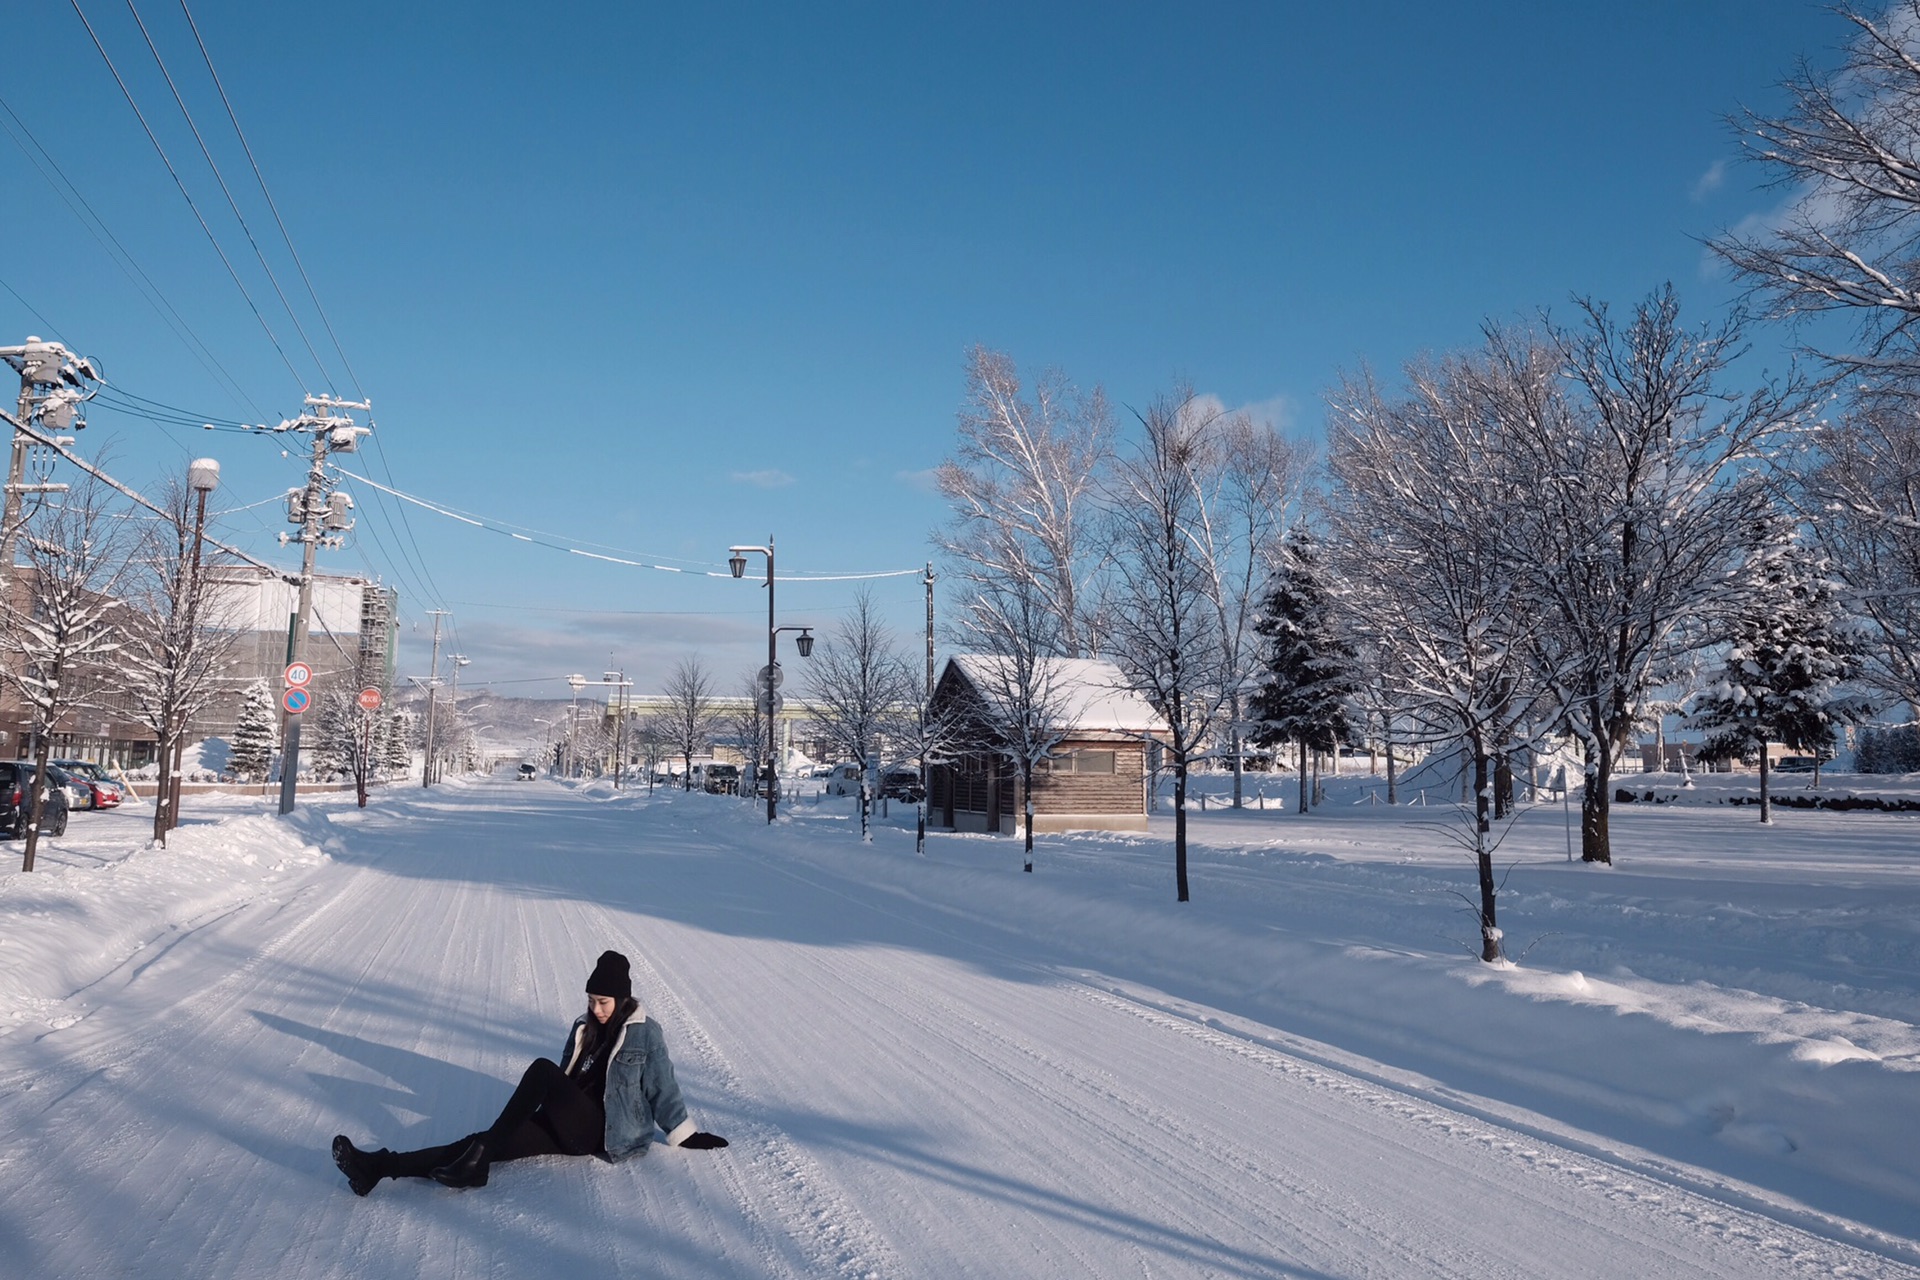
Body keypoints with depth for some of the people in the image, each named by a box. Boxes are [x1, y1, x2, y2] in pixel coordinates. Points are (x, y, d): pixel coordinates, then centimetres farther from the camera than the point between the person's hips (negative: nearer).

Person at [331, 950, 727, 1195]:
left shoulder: (645, 1034, -4)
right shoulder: (585, 1027, 15)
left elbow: (662, 1088, -1)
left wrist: (685, 1134, -1)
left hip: (602, 1133, -6)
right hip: (571, 1126, 6)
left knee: (542, 1069, -27)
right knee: (488, 1142, -16)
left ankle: (478, 1155, -26)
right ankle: (381, 1166, -28)